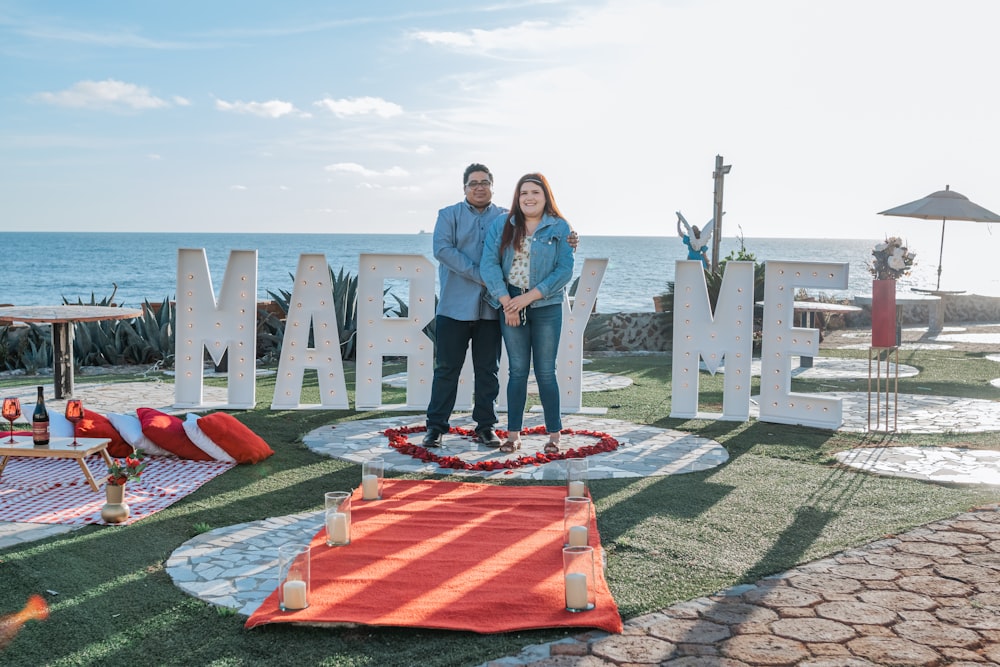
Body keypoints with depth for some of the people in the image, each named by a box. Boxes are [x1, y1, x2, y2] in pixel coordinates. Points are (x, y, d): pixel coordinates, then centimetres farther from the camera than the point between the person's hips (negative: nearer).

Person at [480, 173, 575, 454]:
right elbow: (489, 263, -3)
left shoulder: (560, 227, 0)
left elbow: (565, 270, -7)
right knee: (517, 371, 6)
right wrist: (505, 301, -13)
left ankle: (554, 435, 10)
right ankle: (513, 434, 12)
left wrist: (529, 296, -13)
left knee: (545, 372, 1)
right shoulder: (502, 224, 4)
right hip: (510, 305, 2)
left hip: (546, 307, -1)